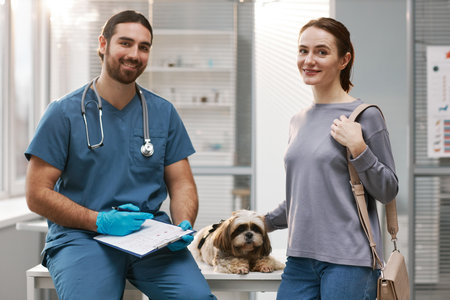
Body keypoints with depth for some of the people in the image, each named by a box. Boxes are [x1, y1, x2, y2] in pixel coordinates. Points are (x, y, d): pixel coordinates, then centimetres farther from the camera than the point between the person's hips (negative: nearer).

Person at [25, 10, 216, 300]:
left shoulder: (163, 112, 12)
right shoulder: (65, 113, 1)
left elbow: (181, 183, 14)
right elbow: (37, 194, -2)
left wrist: (184, 226, -8)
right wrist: (100, 221, -15)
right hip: (82, 235, -2)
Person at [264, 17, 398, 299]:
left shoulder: (366, 115, -5)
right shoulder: (299, 121, 13)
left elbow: (388, 191, -5)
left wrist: (357, 148, -15)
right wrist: (263, 223, 23)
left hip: (349, 260, -5)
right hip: (301, 257, 6)